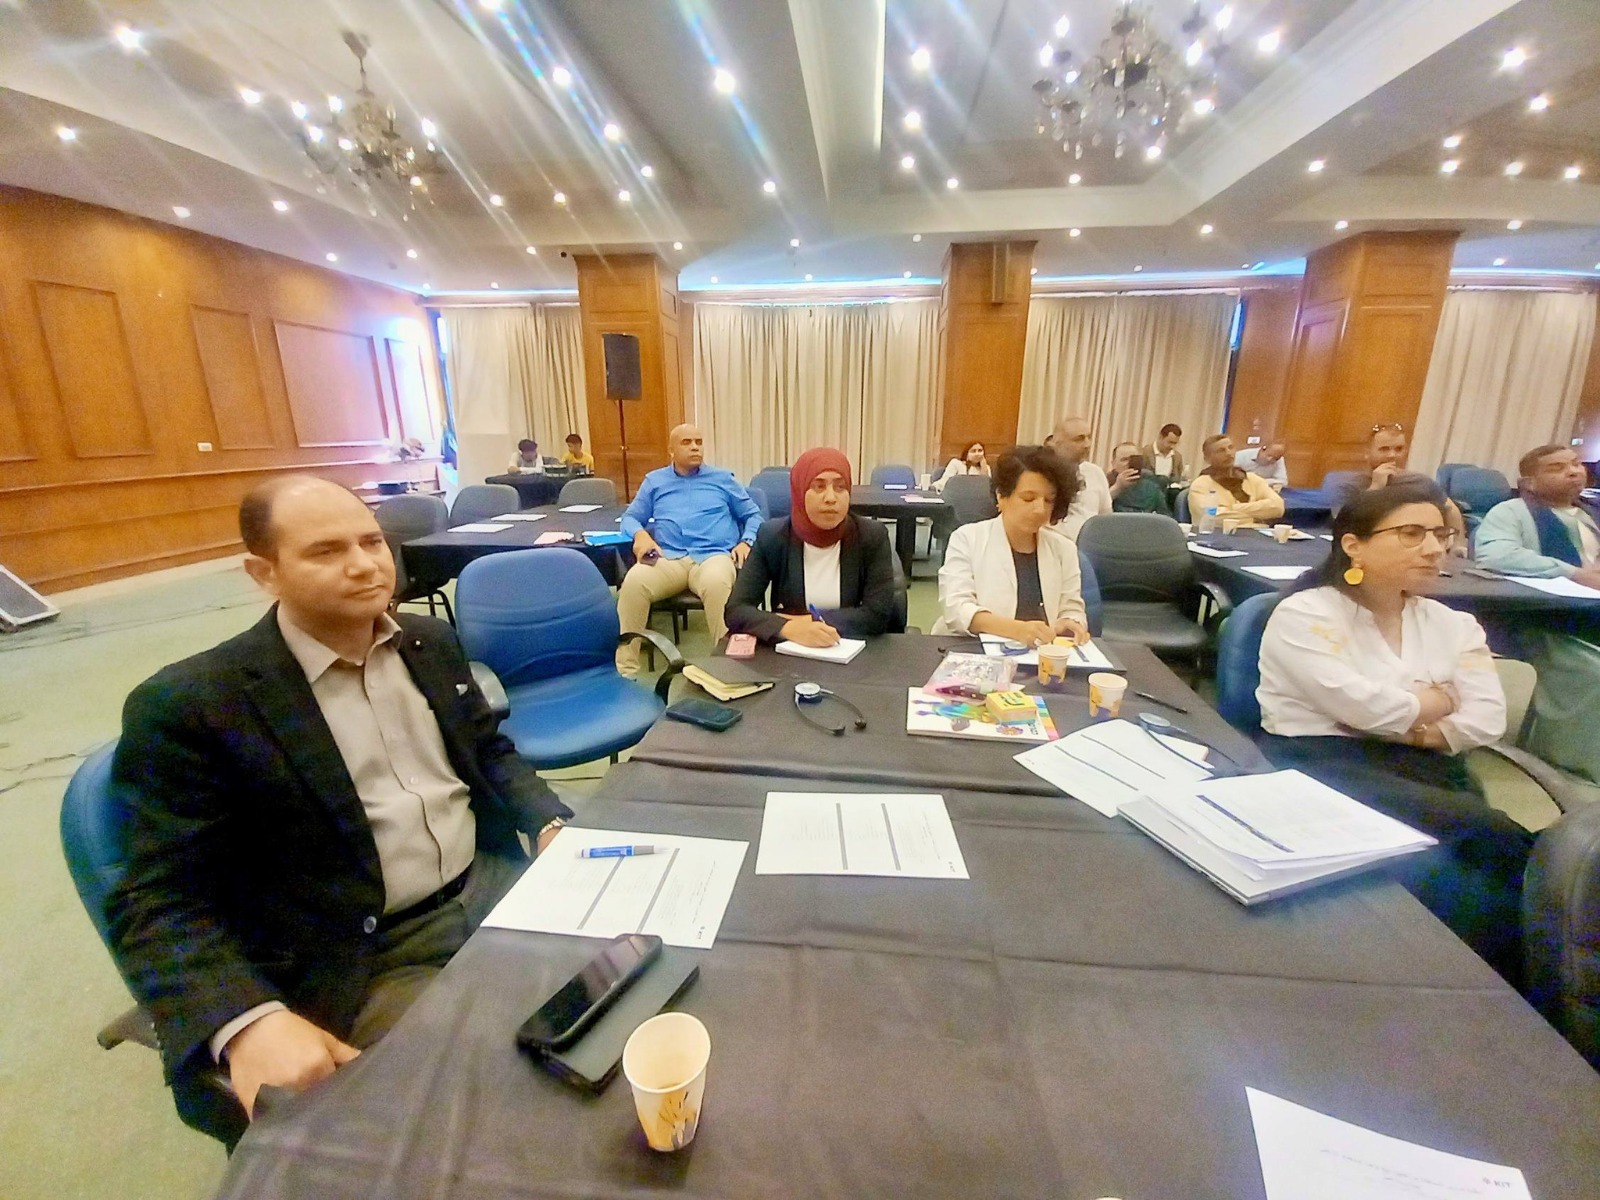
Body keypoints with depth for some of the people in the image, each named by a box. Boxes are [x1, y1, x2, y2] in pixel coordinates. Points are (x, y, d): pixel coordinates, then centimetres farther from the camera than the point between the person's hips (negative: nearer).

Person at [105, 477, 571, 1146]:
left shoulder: (429, 643, 5)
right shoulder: (190, 704, -10)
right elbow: (159, 905, -10)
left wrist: (551, 825, -3)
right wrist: (251, 1021, -28)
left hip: (494, 885, 5)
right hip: (366, 964, -4)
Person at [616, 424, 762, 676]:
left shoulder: (723, 478, 20)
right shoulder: (654, 480, 23)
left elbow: (753, 515, 19)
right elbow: (630, 517, 21)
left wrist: (746, 542, -2)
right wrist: (640, 533, -4)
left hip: (712, 555, -1)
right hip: (667, 557, 1)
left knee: (717, 584, -40)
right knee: (633, 582, -33)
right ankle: (625, 670, -28)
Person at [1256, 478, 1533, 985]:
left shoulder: (1453, 624, 16)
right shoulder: (1304, 615, -5)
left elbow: (1488, 719, 5)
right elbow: (1364, 708, -14)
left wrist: (1409, 729, -8)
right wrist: (1440, 698, 3)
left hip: (1423, 769, 6)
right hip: (1324, 763, -6)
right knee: (1491, 838, -25)